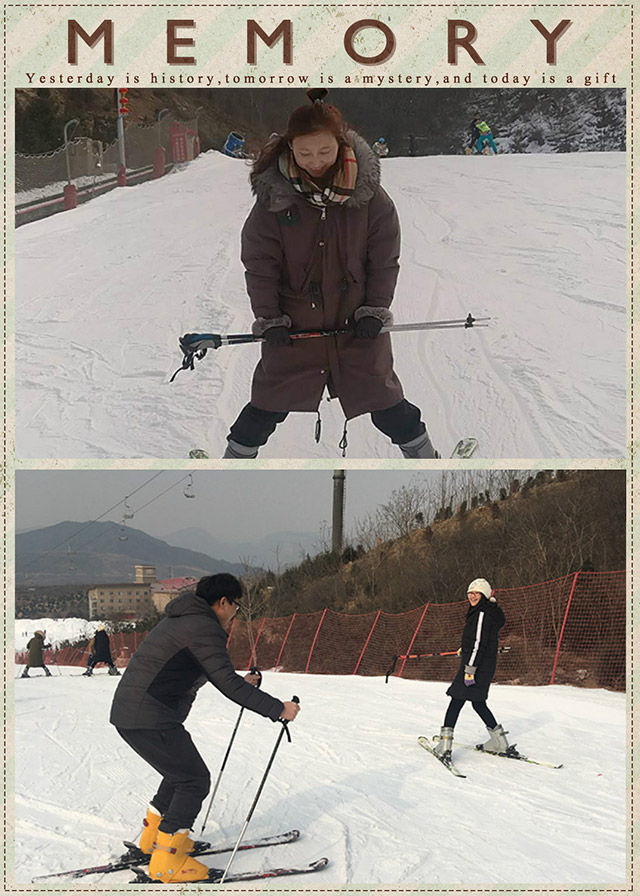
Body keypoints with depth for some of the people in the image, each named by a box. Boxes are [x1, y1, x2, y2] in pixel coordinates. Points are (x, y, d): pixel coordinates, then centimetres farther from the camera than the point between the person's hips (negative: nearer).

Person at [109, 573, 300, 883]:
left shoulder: (181, 620, 18)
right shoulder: (204, 628, -14)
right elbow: (227, 683, -20)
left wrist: (239, 682, 39)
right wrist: (277, 709, -16)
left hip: (127, 712, 10)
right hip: (150, 719, -10)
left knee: (183, 772, 23)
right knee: (195, 779, -2)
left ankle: (153, 836, 34)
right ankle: (165, 862, -1)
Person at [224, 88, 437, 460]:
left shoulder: (367, 192, -10)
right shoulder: (275, 194, -11)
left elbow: (384, 258, -2)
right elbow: (259, 263, -5)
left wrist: (375, 310, -6)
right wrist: (269, 318, -9)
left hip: (356, 320, 0)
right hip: (293, 323, 0)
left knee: (381, 398, 10)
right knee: (272, 401, 8)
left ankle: (422, 452, 27)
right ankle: (236, 455, 26)